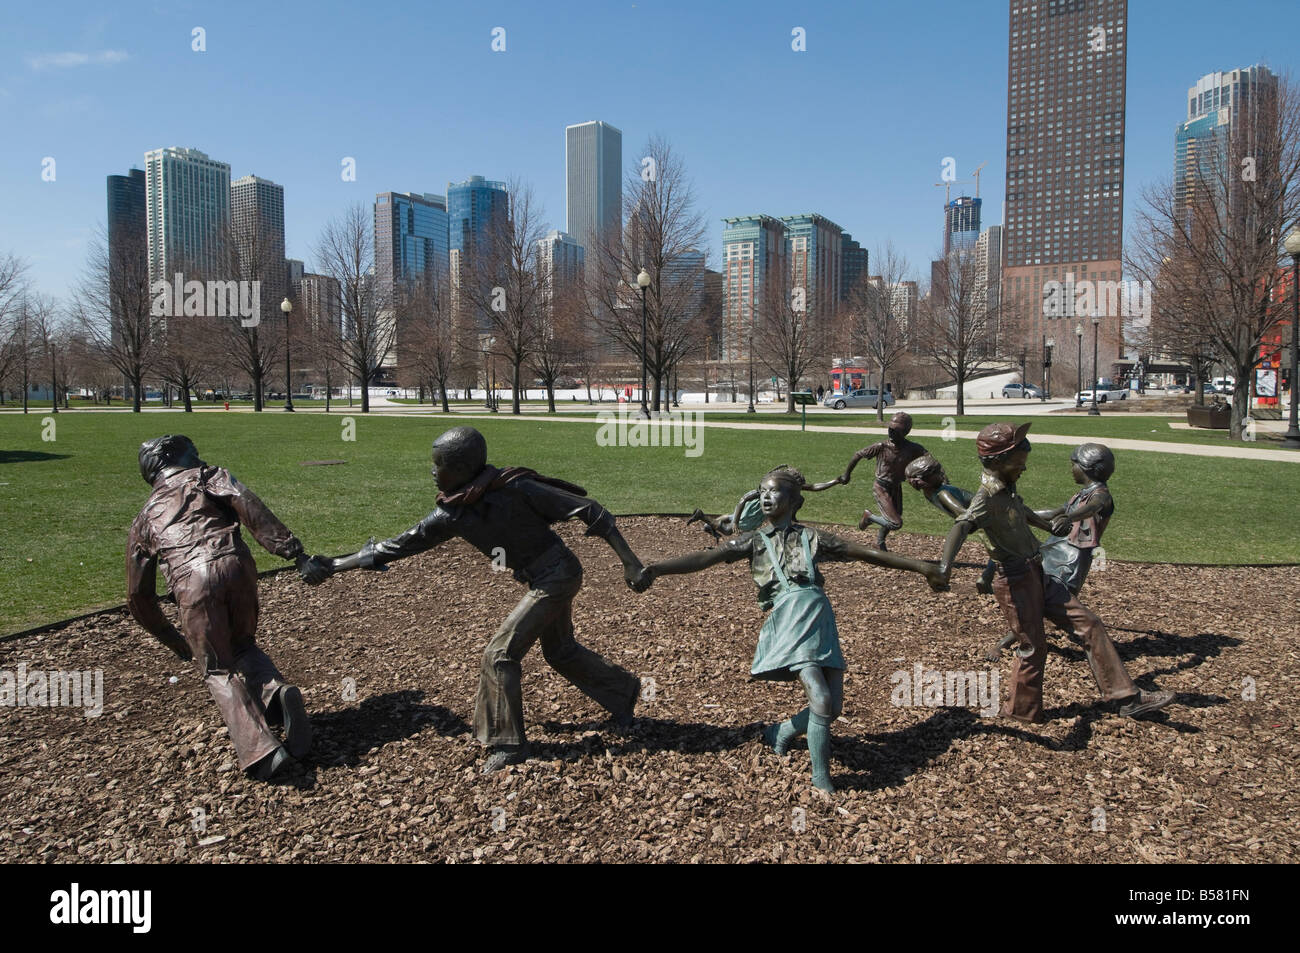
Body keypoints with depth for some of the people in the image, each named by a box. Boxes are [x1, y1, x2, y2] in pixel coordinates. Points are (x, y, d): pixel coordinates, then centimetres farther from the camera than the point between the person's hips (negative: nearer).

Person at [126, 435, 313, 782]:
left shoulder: (144, 520, 30)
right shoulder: (206, 477, 23)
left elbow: (138, 596, 31)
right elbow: (246, 504, -1)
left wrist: (174, 641, 41)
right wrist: (291, 548, -9)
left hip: (192, 582, 0)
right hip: (236, 566, 0)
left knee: (219, 672, 9)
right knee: (243, 646, 23)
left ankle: (260, 749, -12)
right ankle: (276, 691, -8)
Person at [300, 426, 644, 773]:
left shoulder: (516, 489, -25)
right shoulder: (451, 516, -6)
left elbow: (590, 511, -22)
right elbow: (396, 546, 1)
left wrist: (629, 561, -22)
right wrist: (331, 567, 0)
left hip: (557, 575, -8)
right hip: (541, 579, 8)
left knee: (500, 654, -9)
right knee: (559, 651, 23)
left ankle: (508, 744, 6)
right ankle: (624, 690, 46)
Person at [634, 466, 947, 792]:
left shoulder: (810, 537, 18)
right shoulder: (754, 540, 13)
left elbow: (865, 552, 19)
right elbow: (706, 558, 1)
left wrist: (919, 566, 21)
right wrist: (655, 569, -12)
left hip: (821, 617, 3)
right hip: (787, 619, -3)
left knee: (833, 707, 0)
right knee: (821, 699, -19)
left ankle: (782, 732, 30)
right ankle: (821, 779, 2)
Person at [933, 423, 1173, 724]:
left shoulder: (1007, 488, 7)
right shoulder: (987, 497, -21)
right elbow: (962, 526, -40)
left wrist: (1052, 527, 48)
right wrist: (944, 566, -58)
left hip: (1037, 575, 9)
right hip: (1015, 582, -9)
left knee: (1089, 625, 8)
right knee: (1033, 646, 2)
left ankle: (1127, 698, 15)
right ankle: (1021, 711, 23)